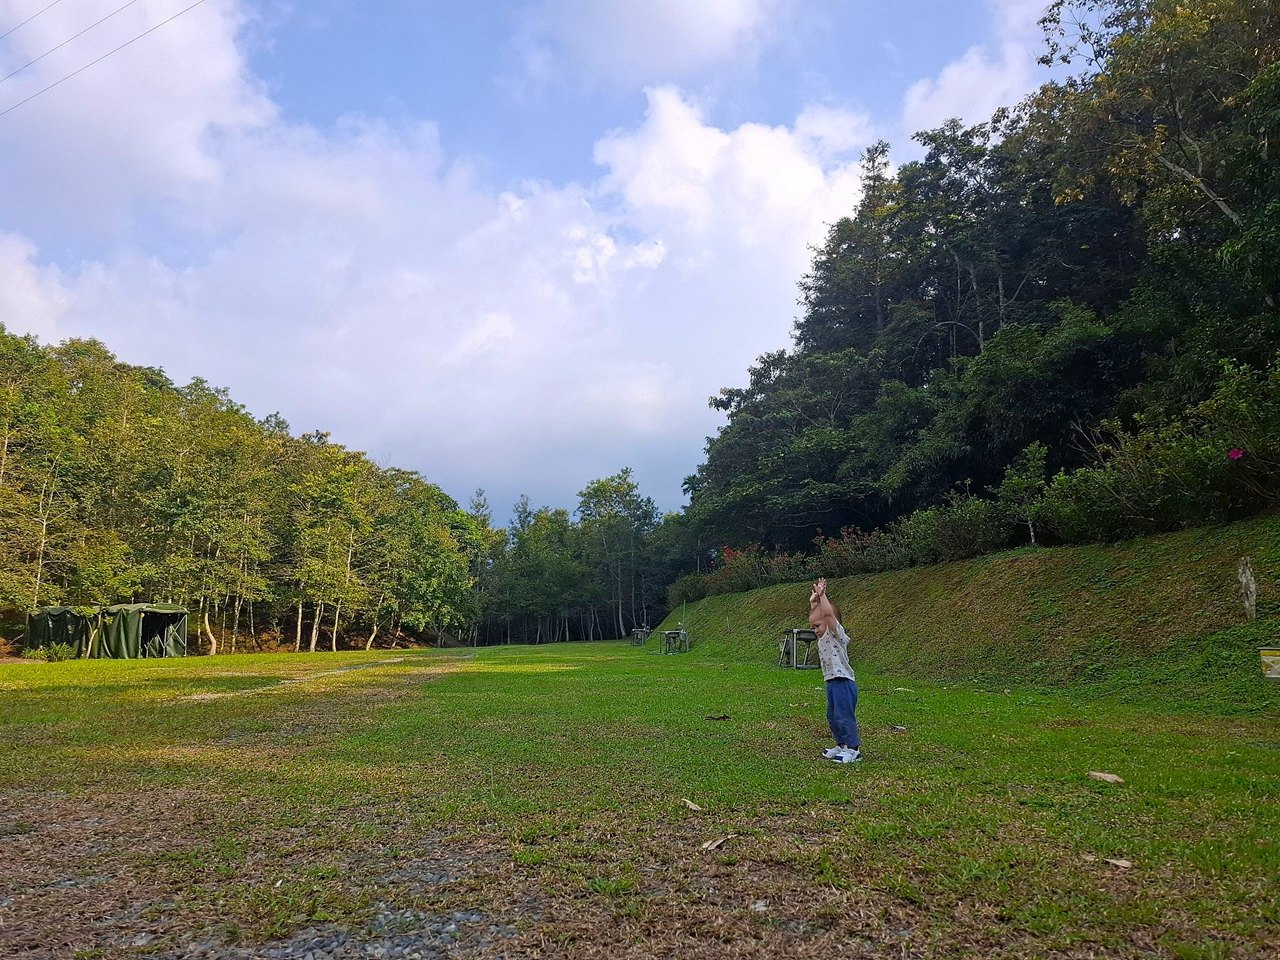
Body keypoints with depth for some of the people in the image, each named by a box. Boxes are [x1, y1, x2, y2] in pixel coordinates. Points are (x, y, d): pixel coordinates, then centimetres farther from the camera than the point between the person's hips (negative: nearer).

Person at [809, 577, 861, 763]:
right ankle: (842, 745, 26)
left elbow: (828, 613, -25)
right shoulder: (823, 636, 14)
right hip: (833, 683, 10)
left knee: (844, 716, -7)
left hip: (843, 682, -10)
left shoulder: (836, 633, -11)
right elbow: (816, 615, 22)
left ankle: (853, 749, 0)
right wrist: (813, 601, 12)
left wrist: (822, 595, -23)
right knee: (833, 716, 16)